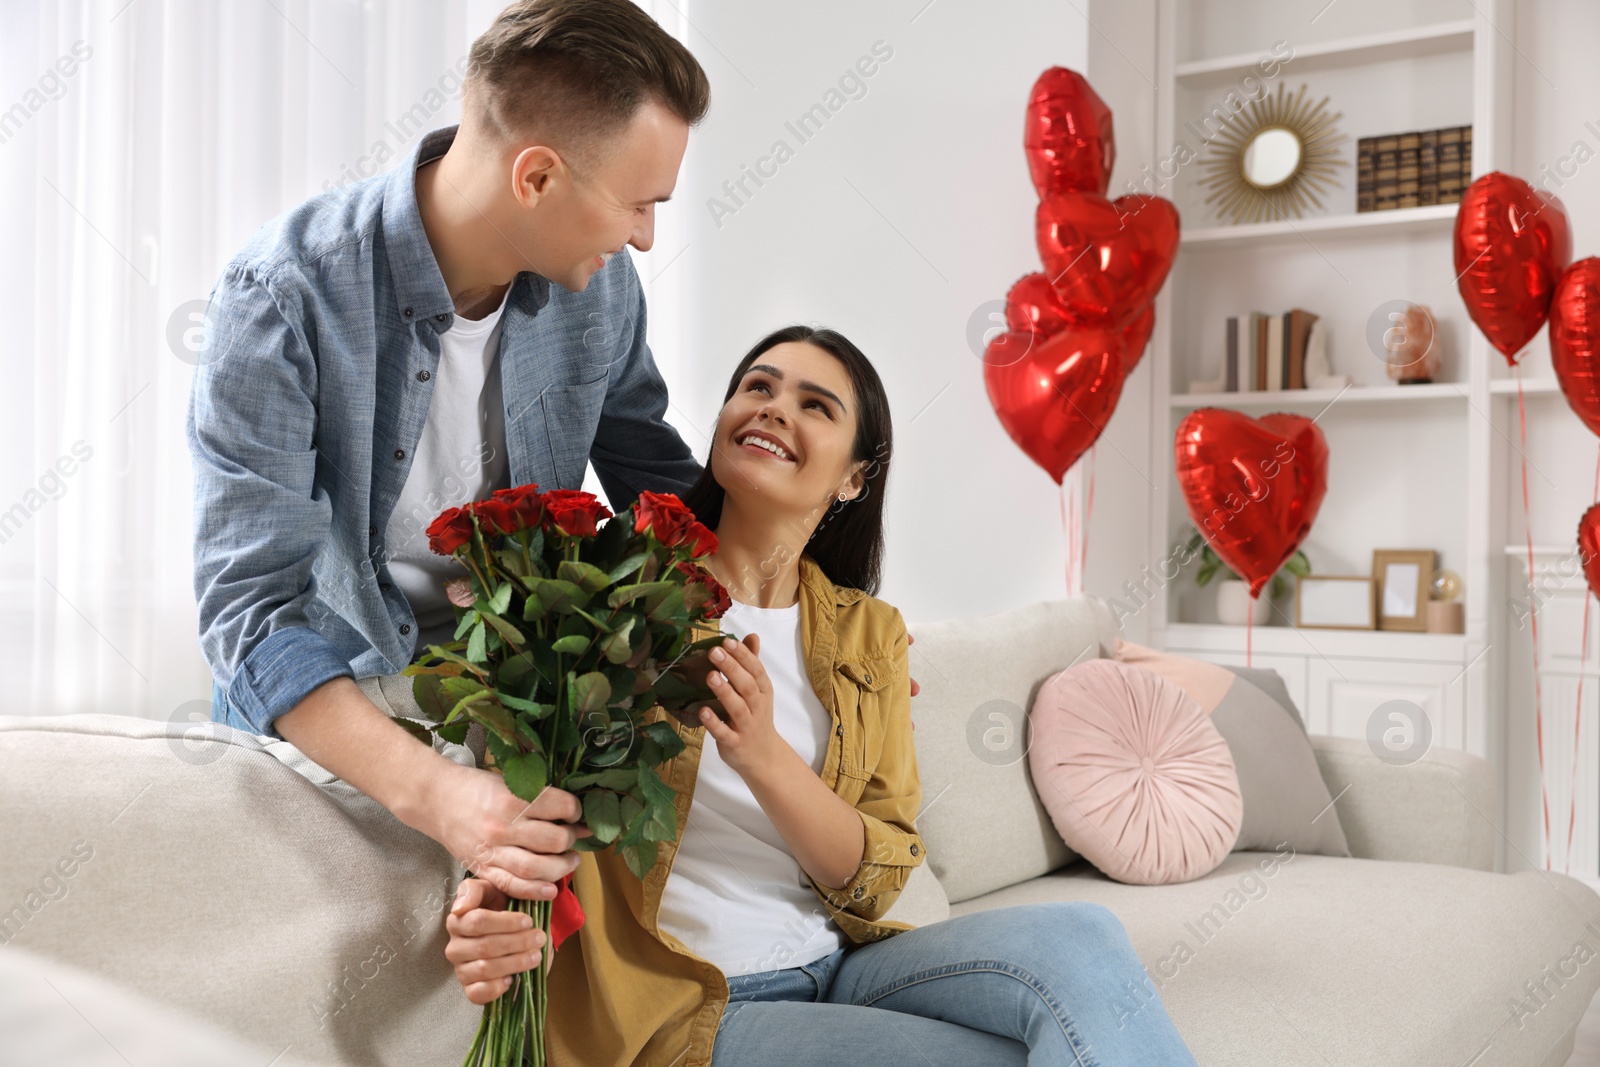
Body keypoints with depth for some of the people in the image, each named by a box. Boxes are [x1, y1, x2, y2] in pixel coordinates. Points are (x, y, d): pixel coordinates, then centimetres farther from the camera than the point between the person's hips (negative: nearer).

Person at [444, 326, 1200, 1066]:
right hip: (683, 1004, -4)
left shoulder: (869, 635, 9)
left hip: (839, 968, 4)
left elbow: (873, 882, 1)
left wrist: (764, 757, -18)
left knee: (1078, 940, -23)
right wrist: (499, 902, -22)